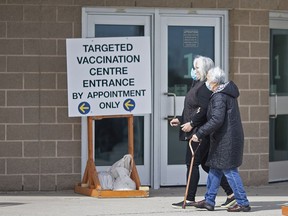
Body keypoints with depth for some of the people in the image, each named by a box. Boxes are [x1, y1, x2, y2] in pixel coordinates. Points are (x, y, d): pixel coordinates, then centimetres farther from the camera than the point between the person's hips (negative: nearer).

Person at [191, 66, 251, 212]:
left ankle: (243, 203, 0)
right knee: (215, 169, 14)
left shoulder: (219, 97, -17)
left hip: (226, 140, -10)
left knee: (230, 171, -5)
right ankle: (209, 201, 19)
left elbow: (216, 120, -25)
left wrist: (200, 133, -22)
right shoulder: (228, 93, 15)